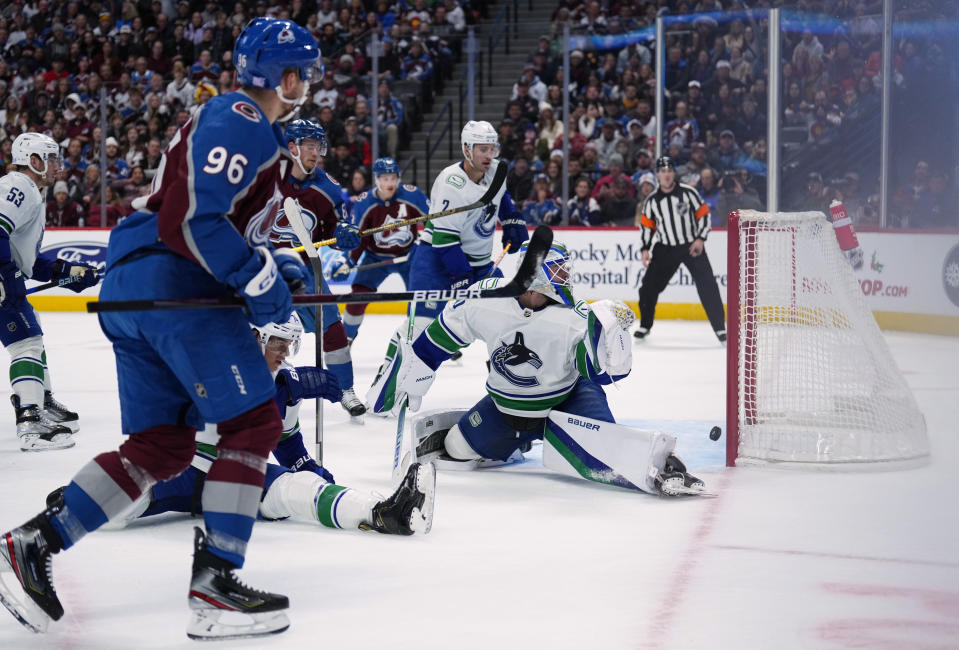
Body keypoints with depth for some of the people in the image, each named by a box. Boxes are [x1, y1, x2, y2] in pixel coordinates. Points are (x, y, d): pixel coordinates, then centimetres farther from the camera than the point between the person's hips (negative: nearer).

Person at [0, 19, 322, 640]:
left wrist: (275, 262, 19)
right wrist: (259, 280, -14)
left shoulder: (236, 122, 26)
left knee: (162, 445, 11)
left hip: (131, 286, 10)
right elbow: (191, 220, -20)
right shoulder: (240, 122, -8)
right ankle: (214, 587, -11)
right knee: (254, 422, -8)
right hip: (171, 284, -10)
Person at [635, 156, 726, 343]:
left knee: (707, 286, -10)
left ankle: (720, 328, -4)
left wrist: (700, 239, -12)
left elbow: (703, 214, -4)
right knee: (649, 285, -2)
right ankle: (645, 325, 18)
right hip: (665, 249, 3)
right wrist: (645, 249, 1)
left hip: (692, 246, -2)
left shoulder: (688, 192, -8)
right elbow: (647, 225, 9)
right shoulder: (652, 200, 1)